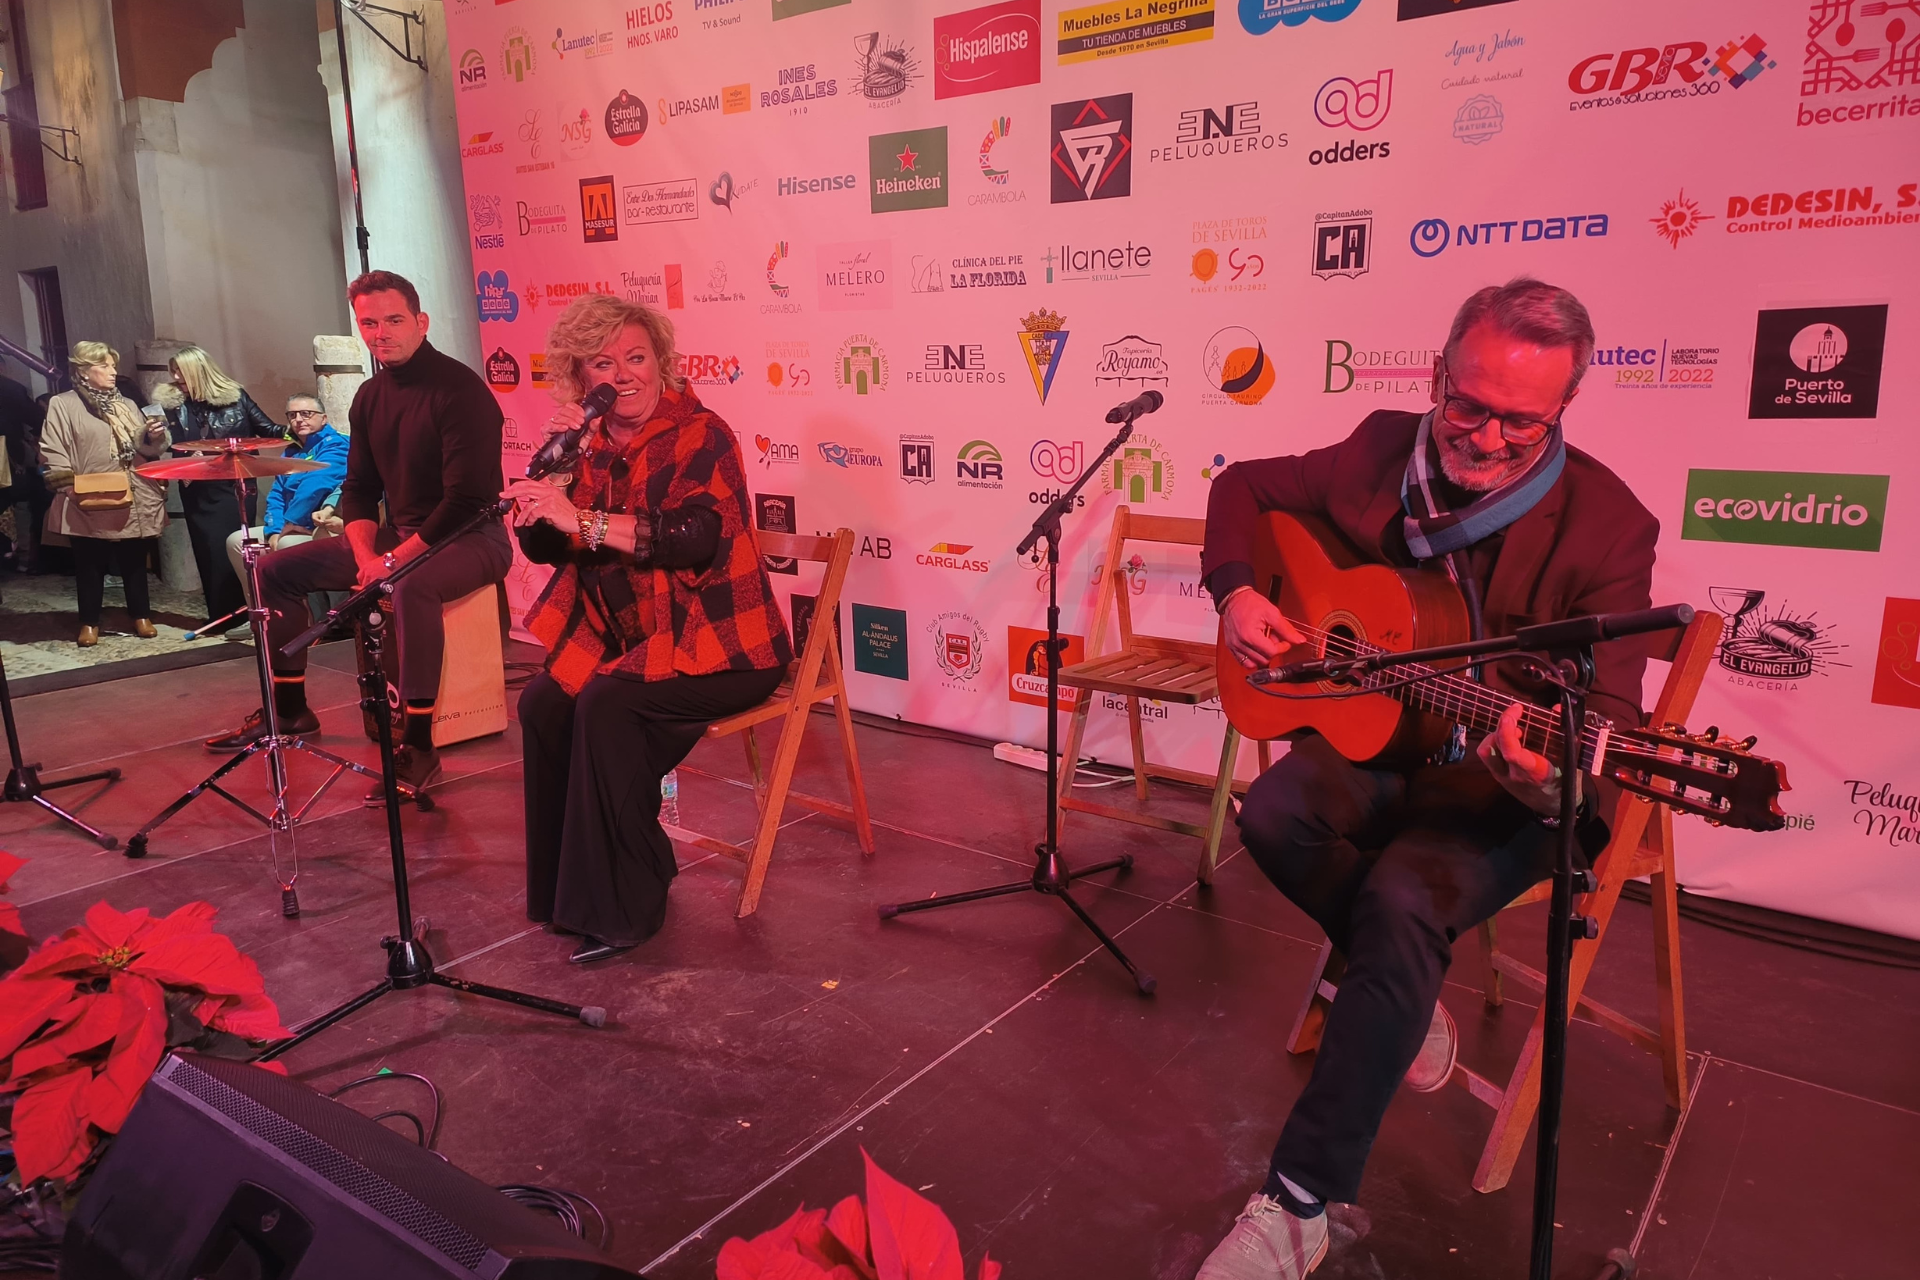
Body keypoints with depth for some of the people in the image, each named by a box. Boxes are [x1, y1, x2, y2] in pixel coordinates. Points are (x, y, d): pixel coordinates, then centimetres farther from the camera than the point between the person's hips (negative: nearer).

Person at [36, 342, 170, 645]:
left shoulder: (126, 405, 17)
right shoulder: (62, 405, 1)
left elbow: (144, 450, 17)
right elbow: (52, 453, -5)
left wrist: (153, 438, -4)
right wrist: (70, 486, -15)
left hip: (133, 500, 4)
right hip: (88, 504, -4)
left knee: (134, 561, 9)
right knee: (90, 564, 3)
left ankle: (141, 616, 20)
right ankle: (89, 622, 14)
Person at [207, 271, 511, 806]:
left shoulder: (460, 389, -16)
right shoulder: (370, 397, 9)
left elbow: (466, 498, -22)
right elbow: (359, 488, 12)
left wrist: (396, 559, -20)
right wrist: (366, 554, -6)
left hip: (470, 538, -8)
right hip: (396, 535, 9)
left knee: (412, 586, -40)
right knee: (276, 569, 6)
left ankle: (419, 746, -31)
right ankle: (289, 708, 18)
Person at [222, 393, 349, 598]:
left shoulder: (333, 445, -9)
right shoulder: (292, 451, 19)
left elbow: (316, 485, -24)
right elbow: (276, 495, 12)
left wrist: (290, 522, -16)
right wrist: (275, 530, -5)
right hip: (292, 528, 10)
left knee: (287, 544, -35)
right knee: (236, 541, 8)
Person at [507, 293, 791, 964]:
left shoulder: (701, 434, -9)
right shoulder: (595, 444, 10)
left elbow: (696, 537, -26)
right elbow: (541, 546, 4)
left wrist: (581, 518, -31)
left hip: (720, 645, -6)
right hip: (633, 641, 7)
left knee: (607, 704, -26)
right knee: (543, 701, -15)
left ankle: (623, 909, -12)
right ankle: (566, 890, 2)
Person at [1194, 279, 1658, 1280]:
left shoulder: (1607, 526, -15)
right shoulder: (1382, 455, -4)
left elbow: (1606, 707, -16)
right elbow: (1247, 485, 13)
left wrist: (1553, 780, -40)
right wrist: (1235, 591, -6)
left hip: (1506, 784, -4)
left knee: (1402, 900, -32)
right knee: (1272, 813, -29)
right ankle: (1407, 989, 3)